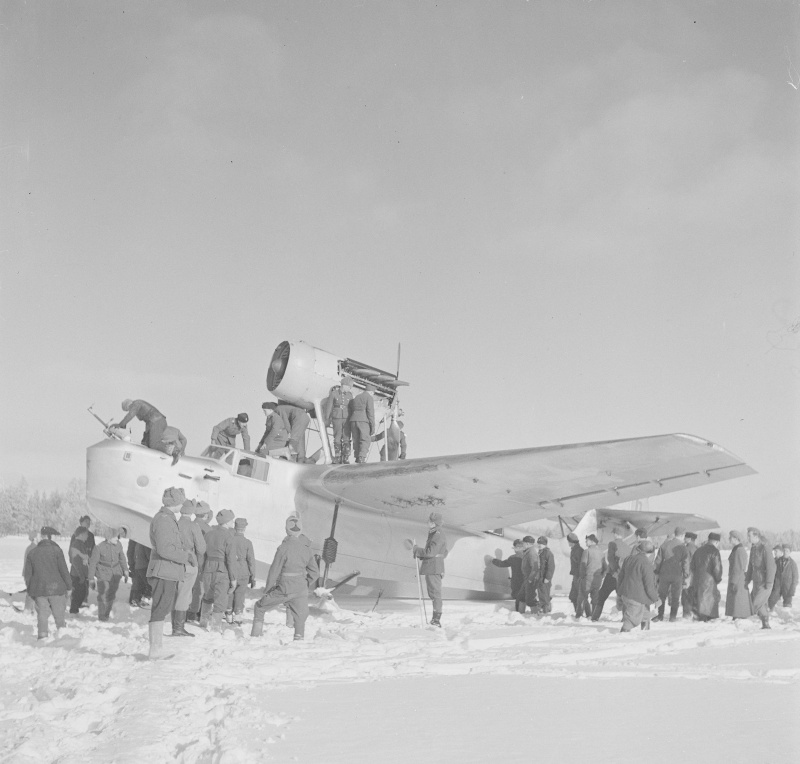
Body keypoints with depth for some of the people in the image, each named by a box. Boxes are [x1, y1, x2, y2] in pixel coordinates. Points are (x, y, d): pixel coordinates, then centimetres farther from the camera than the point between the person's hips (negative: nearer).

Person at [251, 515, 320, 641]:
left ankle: (256, 635, 18)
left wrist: (267, 590, 2)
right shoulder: (306, 549, 1)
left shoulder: (284, 548, -14)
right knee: (300, 618, 11)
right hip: (301, 591, 4)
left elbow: (274, 570, -9)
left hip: (283, 589, -4)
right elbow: (315, 572, 7)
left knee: (260, 607, 16)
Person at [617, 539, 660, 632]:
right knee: (632, 620, -2)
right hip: (636, 599, -9)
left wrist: (619, 592, 27)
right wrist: (656, 598, -2)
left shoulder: (628, 559, 8)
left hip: (625, 594, 9)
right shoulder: (645, 563, -17)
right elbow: (649, 584, -15)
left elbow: (621, 577, 17)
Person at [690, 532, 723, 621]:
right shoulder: (714, 551, -8)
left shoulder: (698, 551, 15)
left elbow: (692, 567, 16)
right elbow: (717, 567, -13)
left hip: (697, 580, 7)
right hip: (709, 580, -7)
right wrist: (718, 578, 2)